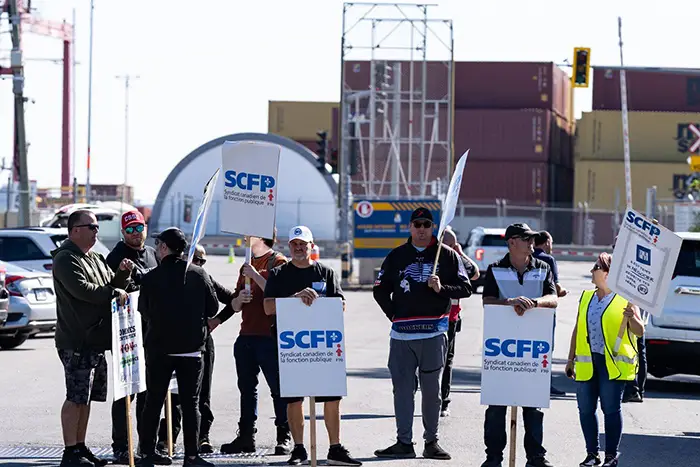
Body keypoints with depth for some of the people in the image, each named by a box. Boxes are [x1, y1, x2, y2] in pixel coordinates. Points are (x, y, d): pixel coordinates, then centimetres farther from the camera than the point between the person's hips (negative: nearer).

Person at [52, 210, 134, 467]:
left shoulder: (95, 259, 20)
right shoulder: (66, 259, -10)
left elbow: (111, 286, 23)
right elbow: (81, 289, -23)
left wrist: (122, 274, 3)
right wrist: (114, 293, -15)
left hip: (96, 339, 9)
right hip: (76, 341, -9)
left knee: (86, 397, 12)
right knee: (76, 397, -8)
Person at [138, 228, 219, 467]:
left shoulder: (151, 278, -7)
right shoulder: (199, 274, -3)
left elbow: (144, 312, 3)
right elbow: (213, 308, 3)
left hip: (159, 347, 0)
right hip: (191, 348, 0)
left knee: (153, 401, 9)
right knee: (190, 403, 4)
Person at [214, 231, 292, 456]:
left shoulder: (277, 262, -3)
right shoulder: (247, 266, 20)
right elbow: (234, 305, 20)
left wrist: (255, 276, -16)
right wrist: (239, 299, -2)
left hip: (269, 336, -8)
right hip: (246, 335, 8)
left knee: (278, 388, -5)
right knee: (247, 388, 9)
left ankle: (284, 437, -2)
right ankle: (246, 437, 14)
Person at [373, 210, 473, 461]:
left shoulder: (447, 256, 6)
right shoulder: (396, 256, 11)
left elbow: (465, 288, 3)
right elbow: (380, 290, 15)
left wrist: (441, 288, -13)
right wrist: (394, 315, 5)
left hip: (434, 334, -2)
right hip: (402, 334, 2)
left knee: (431, 389, 2)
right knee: (403, 388, 0)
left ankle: (431, 441, 10)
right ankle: (404, 442, 4)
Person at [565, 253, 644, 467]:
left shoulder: (624, 298, -1)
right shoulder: (586, 297, 15)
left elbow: (640, 331, -3)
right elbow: (578, 329, 20)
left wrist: (631, 318, -24)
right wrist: (571, 359, 17)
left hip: (613, 363, -5)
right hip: (587, 363, 5)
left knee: (611, 408, -4)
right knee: (586, 409, 4)